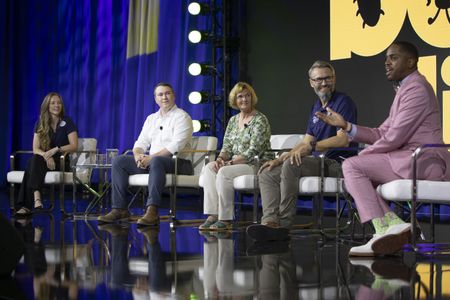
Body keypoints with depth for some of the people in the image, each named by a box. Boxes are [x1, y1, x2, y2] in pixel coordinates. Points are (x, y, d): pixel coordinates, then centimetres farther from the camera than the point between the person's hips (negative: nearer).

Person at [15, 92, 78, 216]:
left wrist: (56, 149, -25)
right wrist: (46, 156, -24)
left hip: (62, 161, -3)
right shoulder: (40, 123, 6)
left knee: (34, 163, -34)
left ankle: (26, 206, -47)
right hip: (44, 158, 3)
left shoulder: (67, 122, -2)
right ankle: (36, 196, -53)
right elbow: (35, 149, -1)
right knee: (34, 159, -35)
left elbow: (74, 146, -9)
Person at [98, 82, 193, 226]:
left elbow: (175, 146, -17)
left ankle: (152, 212, -48)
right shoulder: (151, 119, 20)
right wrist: (138, 155, -10)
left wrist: (151, 158, -22)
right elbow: (141, 142, 15)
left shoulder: (181, 117, -3)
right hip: (152, 161, 7)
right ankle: (119, 209, -12)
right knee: (119, 161, -6)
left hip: (177, 162, -7)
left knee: (156, 161, -40)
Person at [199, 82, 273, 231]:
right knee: (208, 168, -19)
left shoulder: (260, 120, -7)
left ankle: (225, 219, -25)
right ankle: (213, 215, -24)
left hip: (256, 164, -7)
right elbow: (227, 145, 14)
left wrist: (231, 162, -21)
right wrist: (220, 159, -9)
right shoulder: (233, 120, 16)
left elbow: (254, 151, -16)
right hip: (235, 163, 7)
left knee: (224, 172, -31)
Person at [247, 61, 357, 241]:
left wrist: (312, 146, -26)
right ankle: (270, 222, -26)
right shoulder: (316, 107, 20)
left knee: (291, 164, -32)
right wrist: (279, 160, 8)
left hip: (337, 163, -9)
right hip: (319, 162, 9)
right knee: (267, 173, -4)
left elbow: (343, 139, -18)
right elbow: (306, 143, 20)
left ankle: (283, 224, -28)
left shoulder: (343, 102, -6)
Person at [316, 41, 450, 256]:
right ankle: (392, 223, -7)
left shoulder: (416, 88, -9)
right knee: (357, 176, 11)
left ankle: (384, 228, -19)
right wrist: (346, 125, 7)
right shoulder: (404, 90, 23)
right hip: (411, 160, 10)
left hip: (424, 162, -10)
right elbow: (381, 134, 17)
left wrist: (360, 157, -4)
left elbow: (394, 137, -16)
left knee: (352, 166, -13)